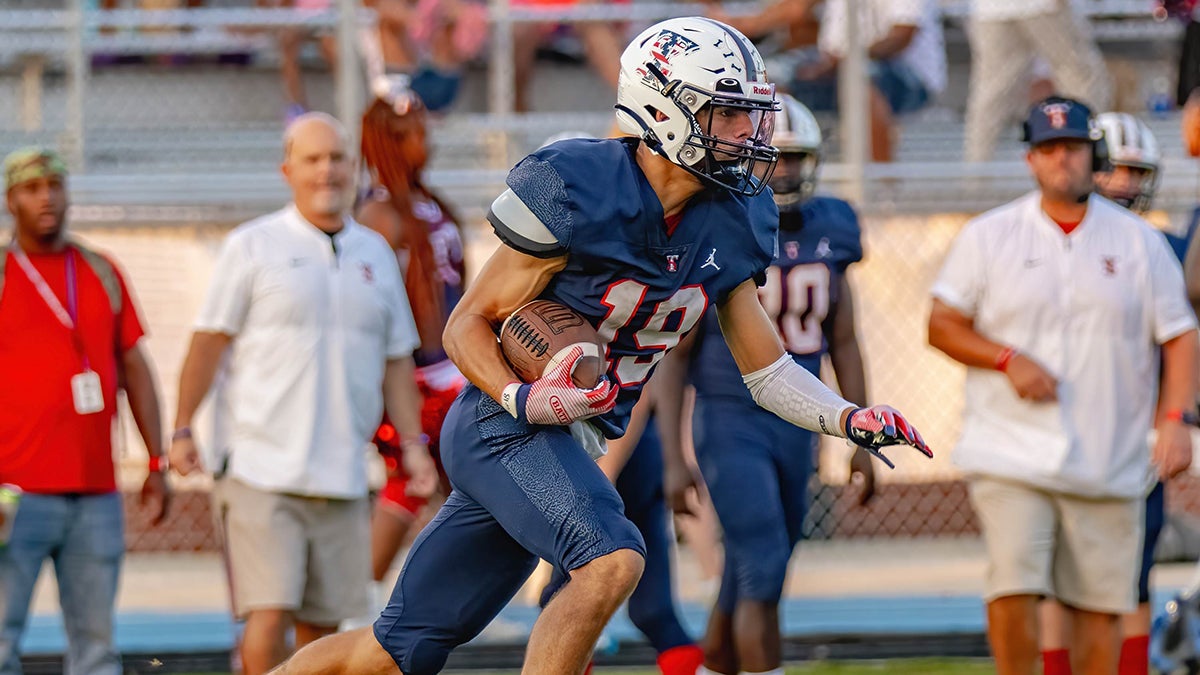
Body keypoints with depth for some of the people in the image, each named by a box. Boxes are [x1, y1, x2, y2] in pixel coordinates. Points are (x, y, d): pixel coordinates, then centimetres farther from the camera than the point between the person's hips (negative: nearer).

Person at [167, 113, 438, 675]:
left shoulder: (376, 254, 14)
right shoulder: (253, 246, 0)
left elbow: (396, 360, 18)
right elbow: (209, 342, 0)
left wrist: (412, 442, 9)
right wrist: (183, 429, -5)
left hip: (342, 476, 4)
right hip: (262, 471, -4)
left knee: (323, 623, 5)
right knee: (269, 616, -14)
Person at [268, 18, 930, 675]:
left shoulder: (727, 225, 3)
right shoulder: (576, 193, -18)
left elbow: (767, 369, 10)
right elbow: (467, 325, -11)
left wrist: (851, 418, -6)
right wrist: (522, 399, -29)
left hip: (573, 442, 8)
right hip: (502, 426, -8)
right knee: (611, 561, -29)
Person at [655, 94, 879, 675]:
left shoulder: (828, 232, 5)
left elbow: (843, 344, 13)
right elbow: (675, 354, -6)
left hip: (796, 427, 5)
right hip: (730, 425, -5)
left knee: (747, 585, 12)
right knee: (763, 572, -15)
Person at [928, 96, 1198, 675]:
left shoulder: (1139, 241, 8)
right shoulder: (989, 236, 5)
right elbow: (942, 325, 5)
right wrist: (1008, 360, -12)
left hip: (1109, 466, 2)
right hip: (1012, 457, -1)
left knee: (1099, 604, 3)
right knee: (1012, 587, -15)